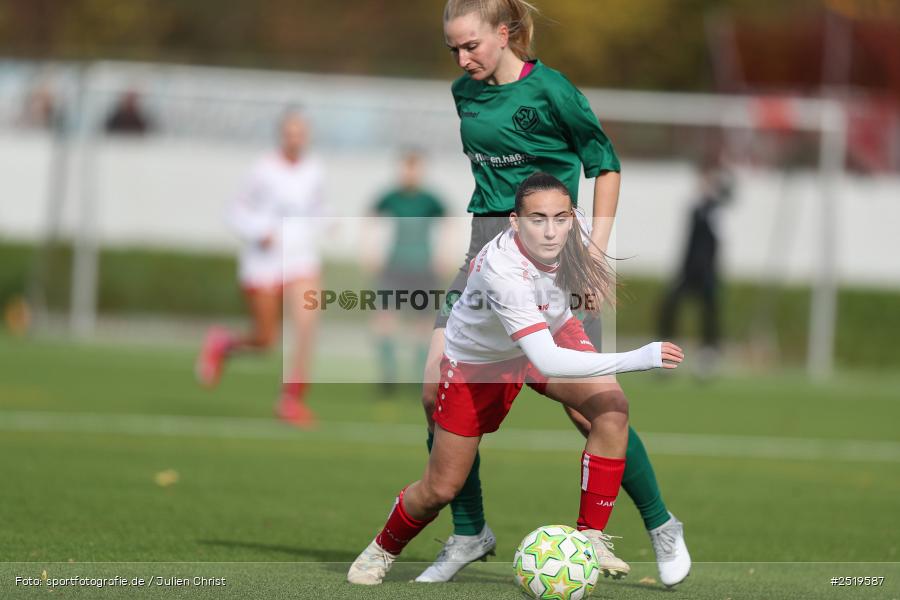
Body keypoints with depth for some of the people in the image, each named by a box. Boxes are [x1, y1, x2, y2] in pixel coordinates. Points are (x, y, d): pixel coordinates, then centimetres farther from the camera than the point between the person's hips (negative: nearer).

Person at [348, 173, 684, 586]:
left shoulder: (565, 238, -24)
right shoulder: (503, 272, -44)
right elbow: (546, 362, -50)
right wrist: (639, 359, -52)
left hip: (549, 330, 5)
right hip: (477, 362, -5)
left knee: (612, 410, -23)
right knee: (441, 489, 2)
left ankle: (590, 537, -13)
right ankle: (383, 549, 34)